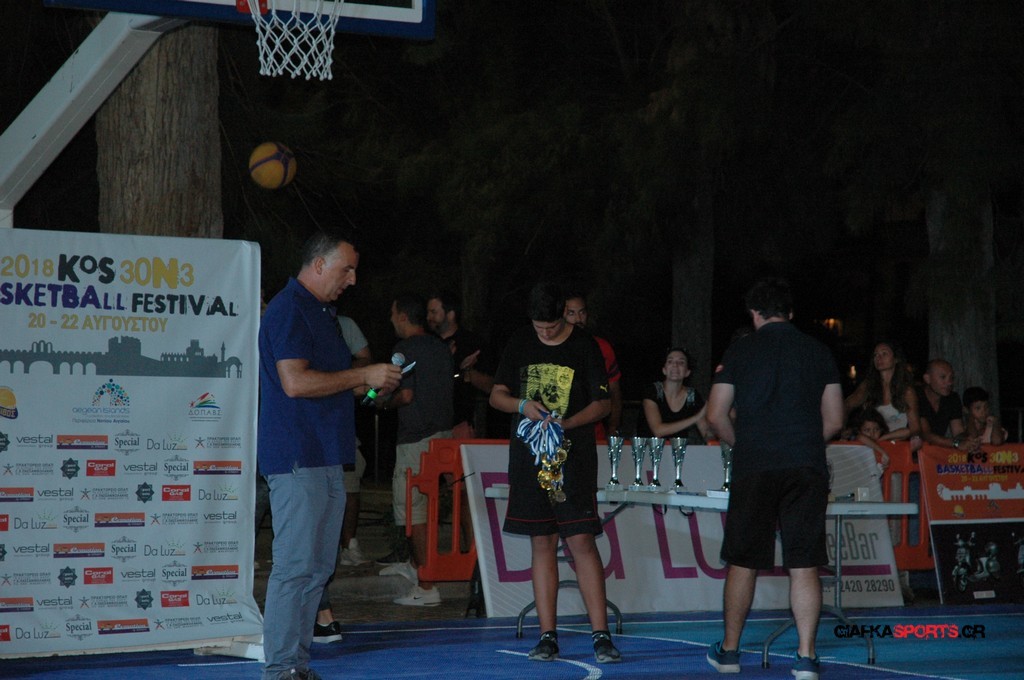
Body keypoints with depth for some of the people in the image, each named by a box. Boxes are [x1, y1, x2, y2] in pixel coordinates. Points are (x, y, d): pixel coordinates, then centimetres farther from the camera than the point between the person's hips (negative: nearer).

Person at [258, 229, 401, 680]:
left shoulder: (320, 312, 22)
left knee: (317, 567, 10)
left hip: (325, 458, 10)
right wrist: (363, 376, -15)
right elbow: (295, 382, -21)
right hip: (297, 459, -10)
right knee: (295, 565, -9)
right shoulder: (288, 310, -11)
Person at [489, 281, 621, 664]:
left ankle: (601, 635, -8)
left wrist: (567, 423, -17)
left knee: (581, 542, -10)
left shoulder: (585, 346, -1)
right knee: (542, 544, 5)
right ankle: (547, 637, 8)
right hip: (528, 457, 3)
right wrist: (522, 406, -10)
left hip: (572, 457, -3)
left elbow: (602, 404, 0)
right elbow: (496, 395, 12)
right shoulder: (519, 344, 8)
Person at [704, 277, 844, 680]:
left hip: (754, 468, -1)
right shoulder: (818, 352, 9)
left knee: (743, 563, 8)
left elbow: (716, 417, 3)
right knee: (804, 566, 1)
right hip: (807, 469, 1)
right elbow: (834, 420, 10)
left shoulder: (740, 351, 4)